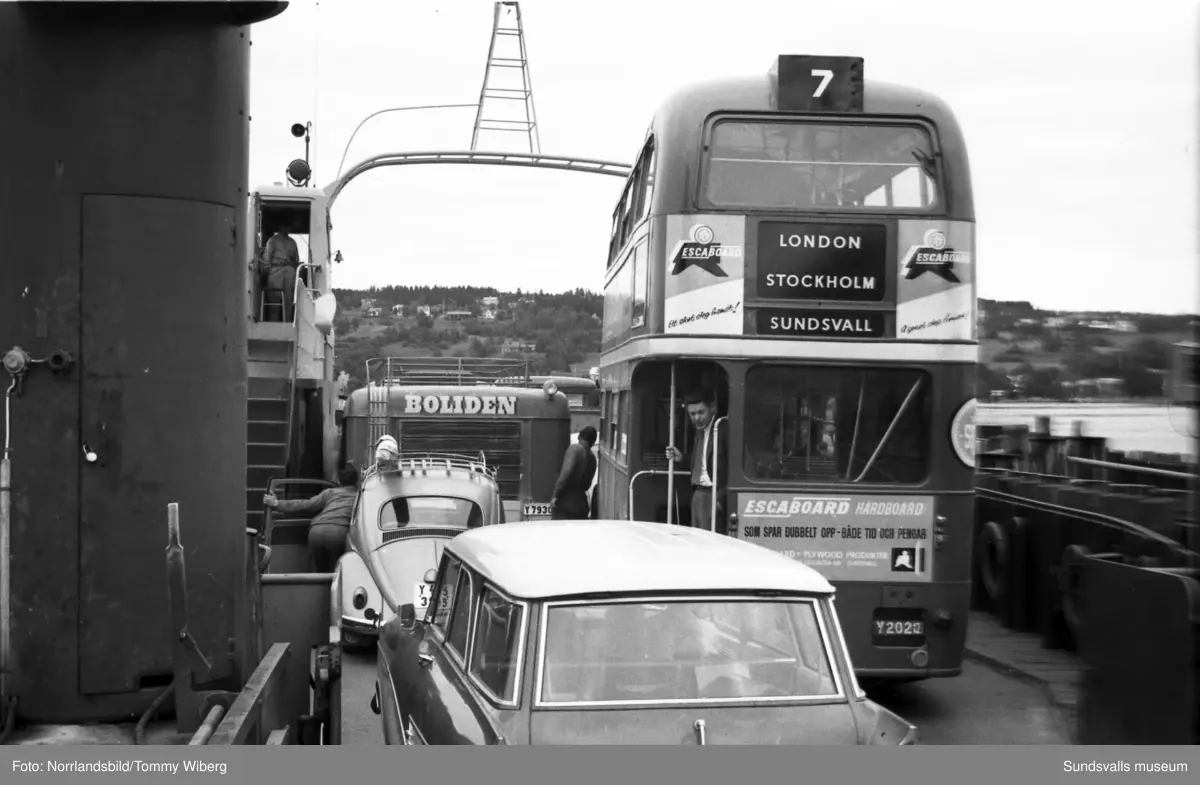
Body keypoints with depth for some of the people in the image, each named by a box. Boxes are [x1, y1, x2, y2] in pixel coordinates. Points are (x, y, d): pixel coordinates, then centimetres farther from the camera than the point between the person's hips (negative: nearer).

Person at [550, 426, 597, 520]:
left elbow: (566, 473, -20)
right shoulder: (592, 459, 13)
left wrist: (555, 495, -18)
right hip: (581, 504, 6)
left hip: (565, 502, -6)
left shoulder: (575, 449, -8)